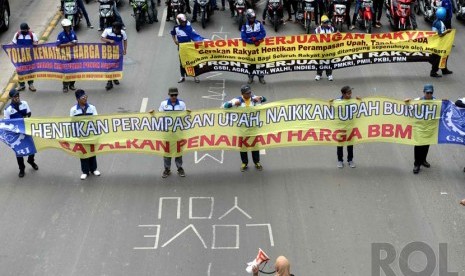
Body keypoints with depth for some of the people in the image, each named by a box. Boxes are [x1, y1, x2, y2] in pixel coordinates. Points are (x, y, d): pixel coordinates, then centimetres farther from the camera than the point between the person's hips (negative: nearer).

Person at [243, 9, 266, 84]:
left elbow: (263, 33, -9)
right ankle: (250, 77, 22)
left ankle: (261, 77, 16)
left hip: (259, 45, 1)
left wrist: (256, 38, -24)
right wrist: (253, 42, -21)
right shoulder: (244, 26, -9)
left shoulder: (259, 24, -5)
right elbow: (243, 37, -15)